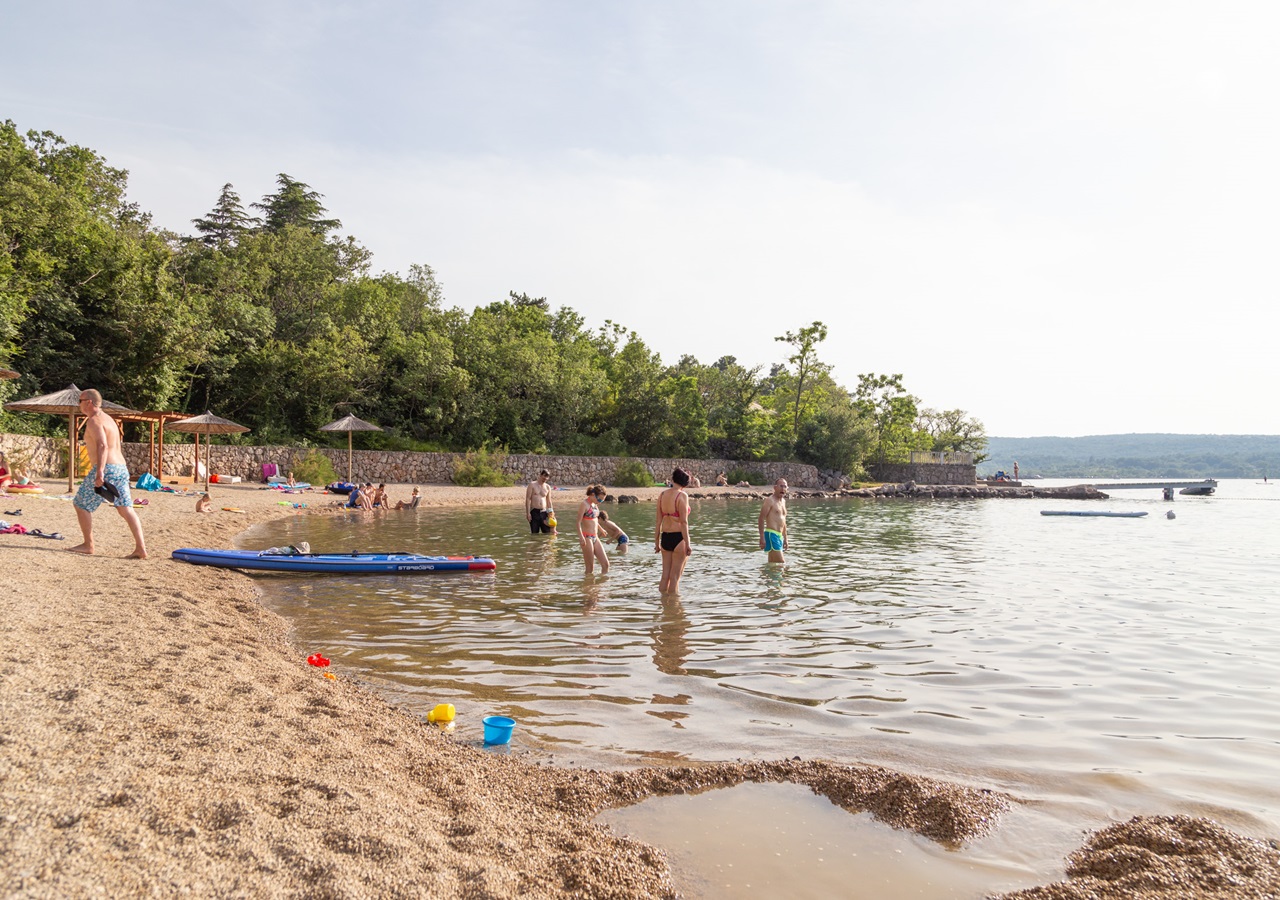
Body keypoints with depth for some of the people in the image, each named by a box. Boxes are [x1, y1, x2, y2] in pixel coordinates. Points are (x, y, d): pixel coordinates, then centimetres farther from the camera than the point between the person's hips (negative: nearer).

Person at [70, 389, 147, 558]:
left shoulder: (94, 421, -9)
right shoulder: (108, 419, 22)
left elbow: (102, 445, -24)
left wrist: (99, 472, -31)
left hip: (106, 469, -9)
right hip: (121, 468, 9)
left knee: (81, 504, 8)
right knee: (126, 509, 2)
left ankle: (88, 545, 13)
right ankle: (141, 548, -7)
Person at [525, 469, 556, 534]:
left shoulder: (548, 487, 12)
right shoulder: (532, 485, 0)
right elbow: (528, 499, -5)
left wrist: (551, 513, 9)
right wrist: (528, 513, -12)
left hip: (543, 512, 3)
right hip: (534, 512, -3)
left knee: (548, 533, -2)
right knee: (534, 533, 0)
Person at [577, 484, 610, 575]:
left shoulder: (595, 504, 12)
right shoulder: (584, 504, -11)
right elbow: (578, 522, -16)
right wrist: (581, 537, -25)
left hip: (595, 538, 8)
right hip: (587, 538, -8)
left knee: (605, 564, 4)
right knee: (590, 568, -3)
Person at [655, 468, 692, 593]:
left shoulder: (662, 495, 6)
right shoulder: (682, 496, -11)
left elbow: (658, 521, 8)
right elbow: (684, 522, -15)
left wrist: (656, 542, 14)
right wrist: (687, 544, -11)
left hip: (665, 537, 5)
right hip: (679, 537, -5)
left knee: (665, 575, 13)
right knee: (675, 577, 3)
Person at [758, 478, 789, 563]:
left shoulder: (783, 501, 19)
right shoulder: (770, 500, -7)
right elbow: (761, 519, -12)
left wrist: (785, 538, 23)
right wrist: (762, 538, -18)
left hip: (779, 536, 9)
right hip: (771, 534, -9)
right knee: (781, 563, -15)